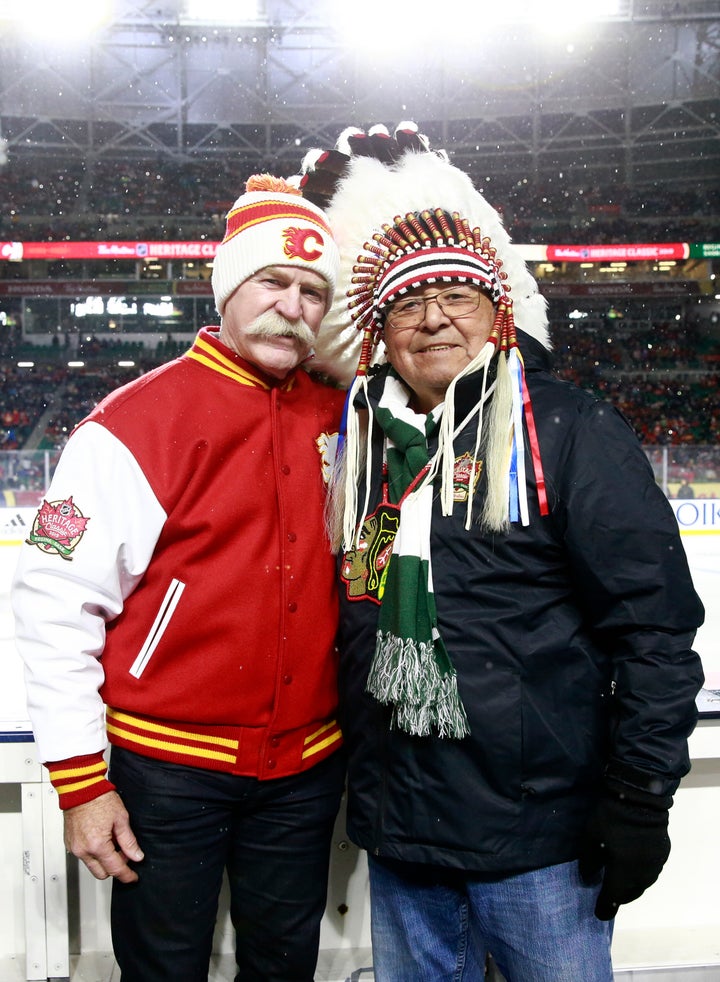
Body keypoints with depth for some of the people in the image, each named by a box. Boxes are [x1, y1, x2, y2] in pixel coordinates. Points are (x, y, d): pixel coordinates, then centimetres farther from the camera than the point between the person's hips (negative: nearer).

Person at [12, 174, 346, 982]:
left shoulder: (338, 419, 1)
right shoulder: (134, 425, -13)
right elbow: (55, 606, -12)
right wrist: (79, 781, -10)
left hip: (306, 766, 4)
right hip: (168, 766, -4)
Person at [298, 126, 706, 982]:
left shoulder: (570, 431, -10)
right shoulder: (368, 444, 6)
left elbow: (656, 623, -12)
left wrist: (639, 798, -12)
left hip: (540, 842, -5)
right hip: (396, 831, 5)